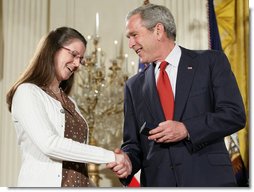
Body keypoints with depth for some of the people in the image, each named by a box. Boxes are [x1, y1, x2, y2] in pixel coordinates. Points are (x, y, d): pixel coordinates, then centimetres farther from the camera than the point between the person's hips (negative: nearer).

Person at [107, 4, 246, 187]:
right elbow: (133, 142, 12)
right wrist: (128, 160, -9)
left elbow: (235, 114, -5)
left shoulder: (211, 61, 2)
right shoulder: (134, 86, 12)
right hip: (157, 181, 3)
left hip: (208, 178, -2)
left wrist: (186, 129, -15)